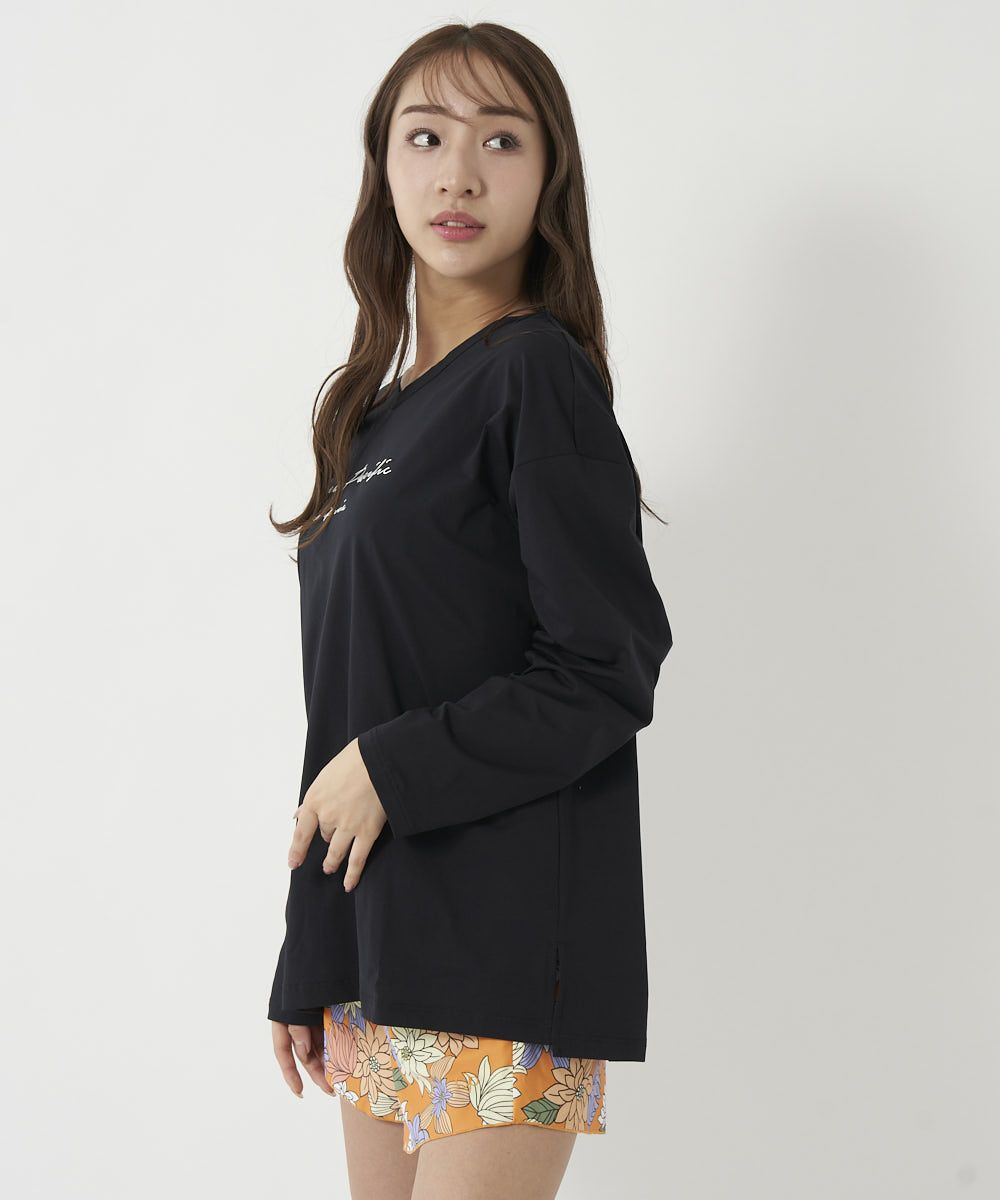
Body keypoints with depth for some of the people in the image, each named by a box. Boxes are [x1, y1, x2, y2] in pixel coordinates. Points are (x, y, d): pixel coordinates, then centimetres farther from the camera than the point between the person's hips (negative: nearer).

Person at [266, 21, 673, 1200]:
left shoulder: (538, 372, -7)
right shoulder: (382, 411, 15)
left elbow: (609, 671, -14)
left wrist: (390, 771, -11)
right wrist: (306, 967, 16)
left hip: (501, 943, -7)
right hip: (377, 933, 7)